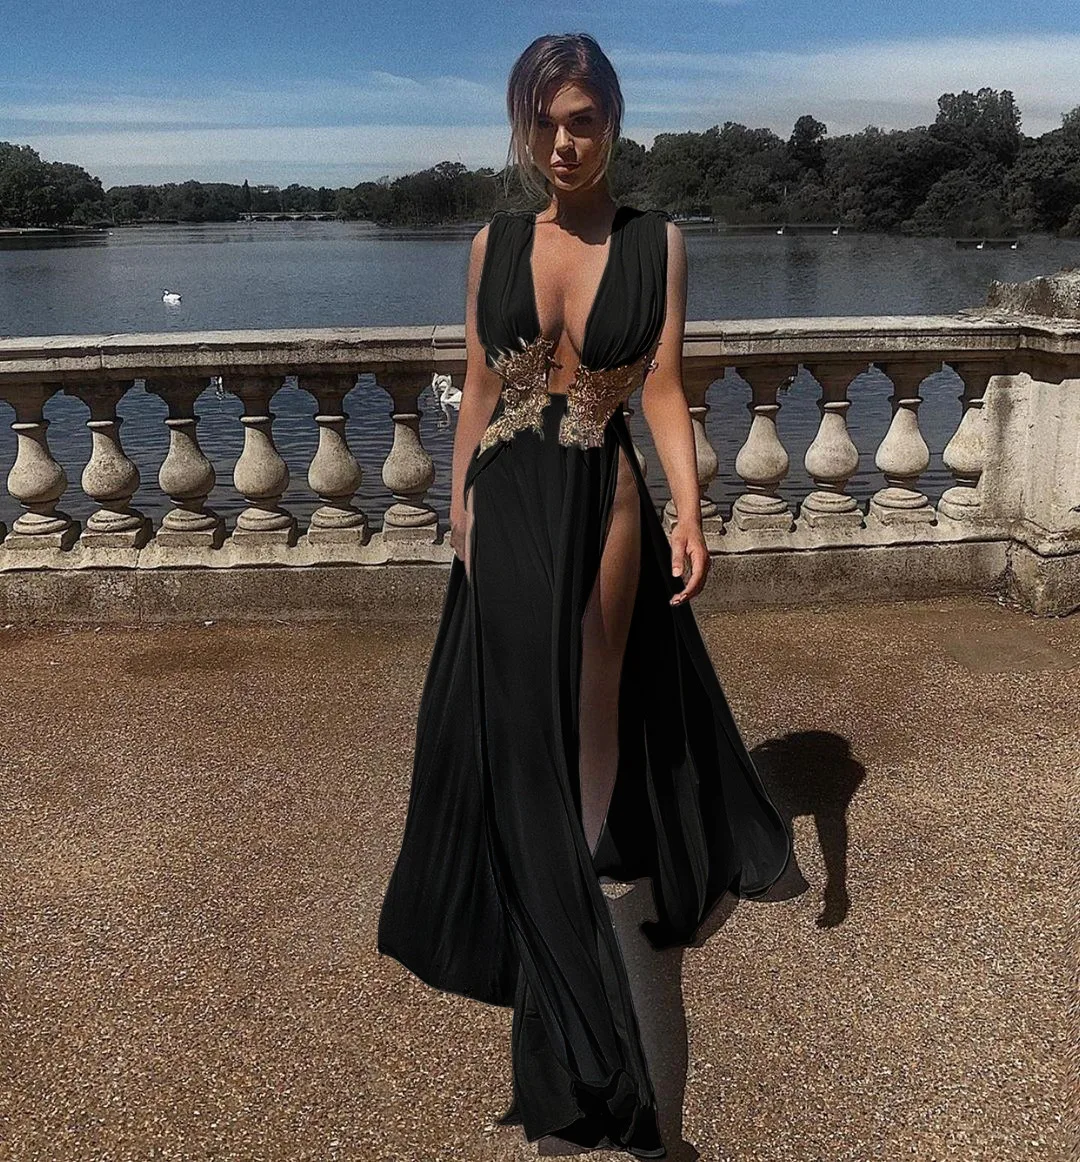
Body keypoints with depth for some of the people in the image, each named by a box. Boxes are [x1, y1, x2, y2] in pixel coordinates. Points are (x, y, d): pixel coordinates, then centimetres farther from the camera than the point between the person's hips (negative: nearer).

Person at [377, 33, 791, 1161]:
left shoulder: (657, 241, -1)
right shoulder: (493, 243, 4)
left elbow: (662, 388, -6)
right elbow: (478, 389, 8)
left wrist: (689, 512, -18)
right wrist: (459, 506, 8)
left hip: (601, 502, -2)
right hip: (507, 506, 2)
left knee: (592, 710, 12)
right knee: (512, 712, 8)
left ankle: (578, 891, 35)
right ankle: (546, 920, 26)